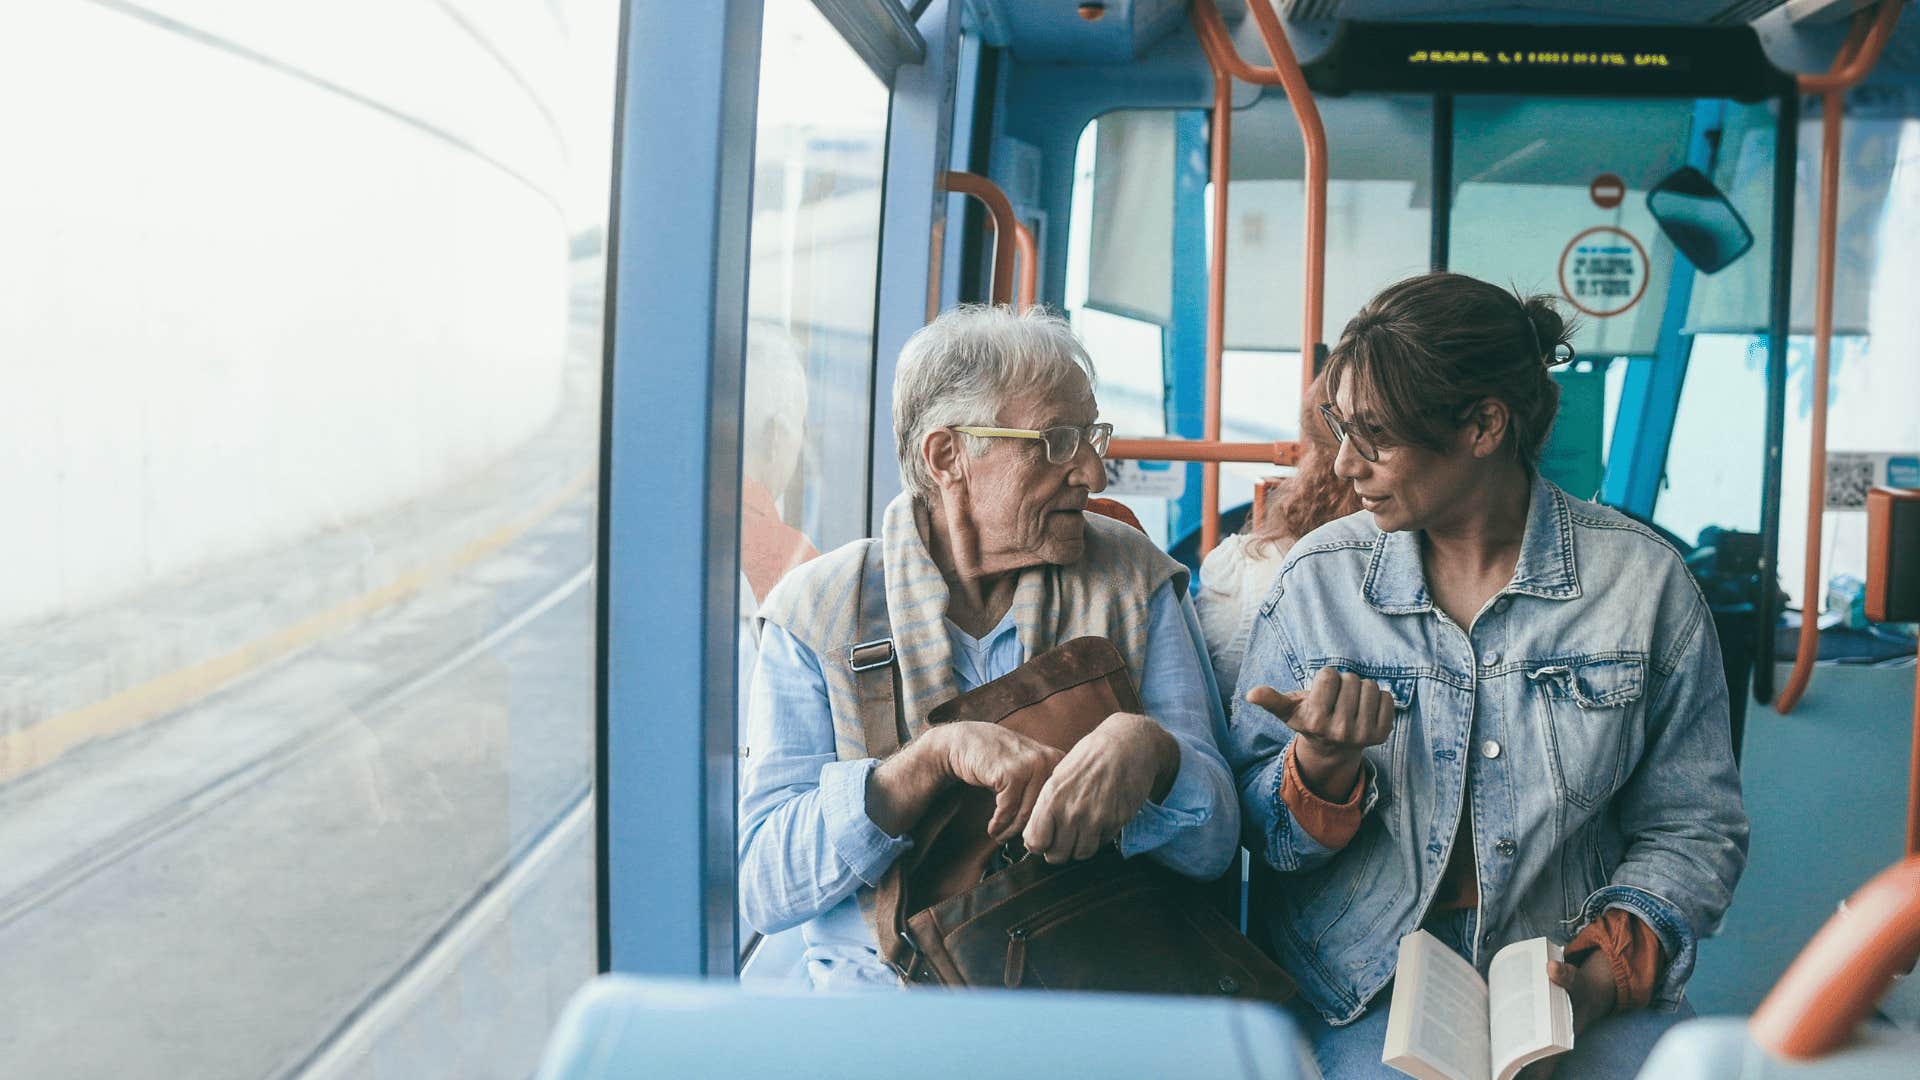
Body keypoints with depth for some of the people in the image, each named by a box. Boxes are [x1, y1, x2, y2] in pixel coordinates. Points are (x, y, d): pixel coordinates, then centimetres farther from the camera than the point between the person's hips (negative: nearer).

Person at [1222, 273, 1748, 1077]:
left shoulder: (1641, 581, -2)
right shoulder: (1317, 578, 0)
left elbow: (1692, 828, 4)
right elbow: (1259, 830, 5)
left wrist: (1605, 975, -12)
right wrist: (1325, 761, -18)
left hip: (1578, 977, 1)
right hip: (1367, 986, 0)